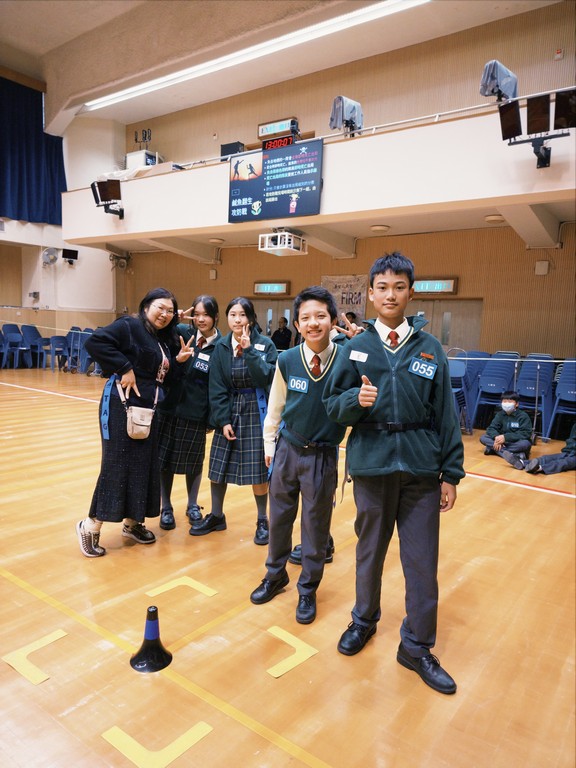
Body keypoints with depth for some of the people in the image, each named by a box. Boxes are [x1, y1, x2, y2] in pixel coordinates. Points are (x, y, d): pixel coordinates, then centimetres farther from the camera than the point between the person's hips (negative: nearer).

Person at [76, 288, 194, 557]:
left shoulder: (166, 340, 15)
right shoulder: (129, 326, -9)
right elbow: (95, 342, -22)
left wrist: (178, 360, -3)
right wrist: (124, 368, -21)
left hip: (149, 409, 8)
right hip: (123, 405, -8)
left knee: (144, 465, 11)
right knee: (117, 464, -5)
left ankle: (132, 523, 26)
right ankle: (90, 526, 10)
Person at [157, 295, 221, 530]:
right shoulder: (183, 332, -3)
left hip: (196, 413, -2)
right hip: (169, 408, 2)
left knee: (194, 462, 13)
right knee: (165, 460, 10)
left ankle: (192, 505, 35)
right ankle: (166, 508, 28)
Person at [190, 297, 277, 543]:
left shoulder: (265, 344, -5)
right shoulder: (221, 347, 2)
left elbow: (266, 377, -18)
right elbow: (217, 387, -1)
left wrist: (249, 350, -21)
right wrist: (223, 420, -8)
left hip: (257, 412, -3)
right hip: (229, 411, 3)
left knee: (258, 468, 2)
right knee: (218, 466, 8)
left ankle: (262, 521, 20)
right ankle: (216, 516, 28)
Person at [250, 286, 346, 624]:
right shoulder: (287, 361, -7)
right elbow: (275, 409, 6)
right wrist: (270, 445, 11)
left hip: (323, 456, -2)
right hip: (287, 450, 2)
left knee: (316, 527, 11)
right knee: (279, 518, 16)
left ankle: (308, 590, 32)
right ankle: (275, 576, 40)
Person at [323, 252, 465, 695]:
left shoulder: (430, 348, 2)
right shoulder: (356, 348, 2)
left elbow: (446, 414, 2)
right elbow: (333, 405, 2)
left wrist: (451, 473, 1)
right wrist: (356, 399, -20)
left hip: (422, 468, 0)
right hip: (371, 465, 0)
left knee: (422, 560, 5)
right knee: (370, 550, 16)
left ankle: (417, 646, 25)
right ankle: (364, 620, 39)